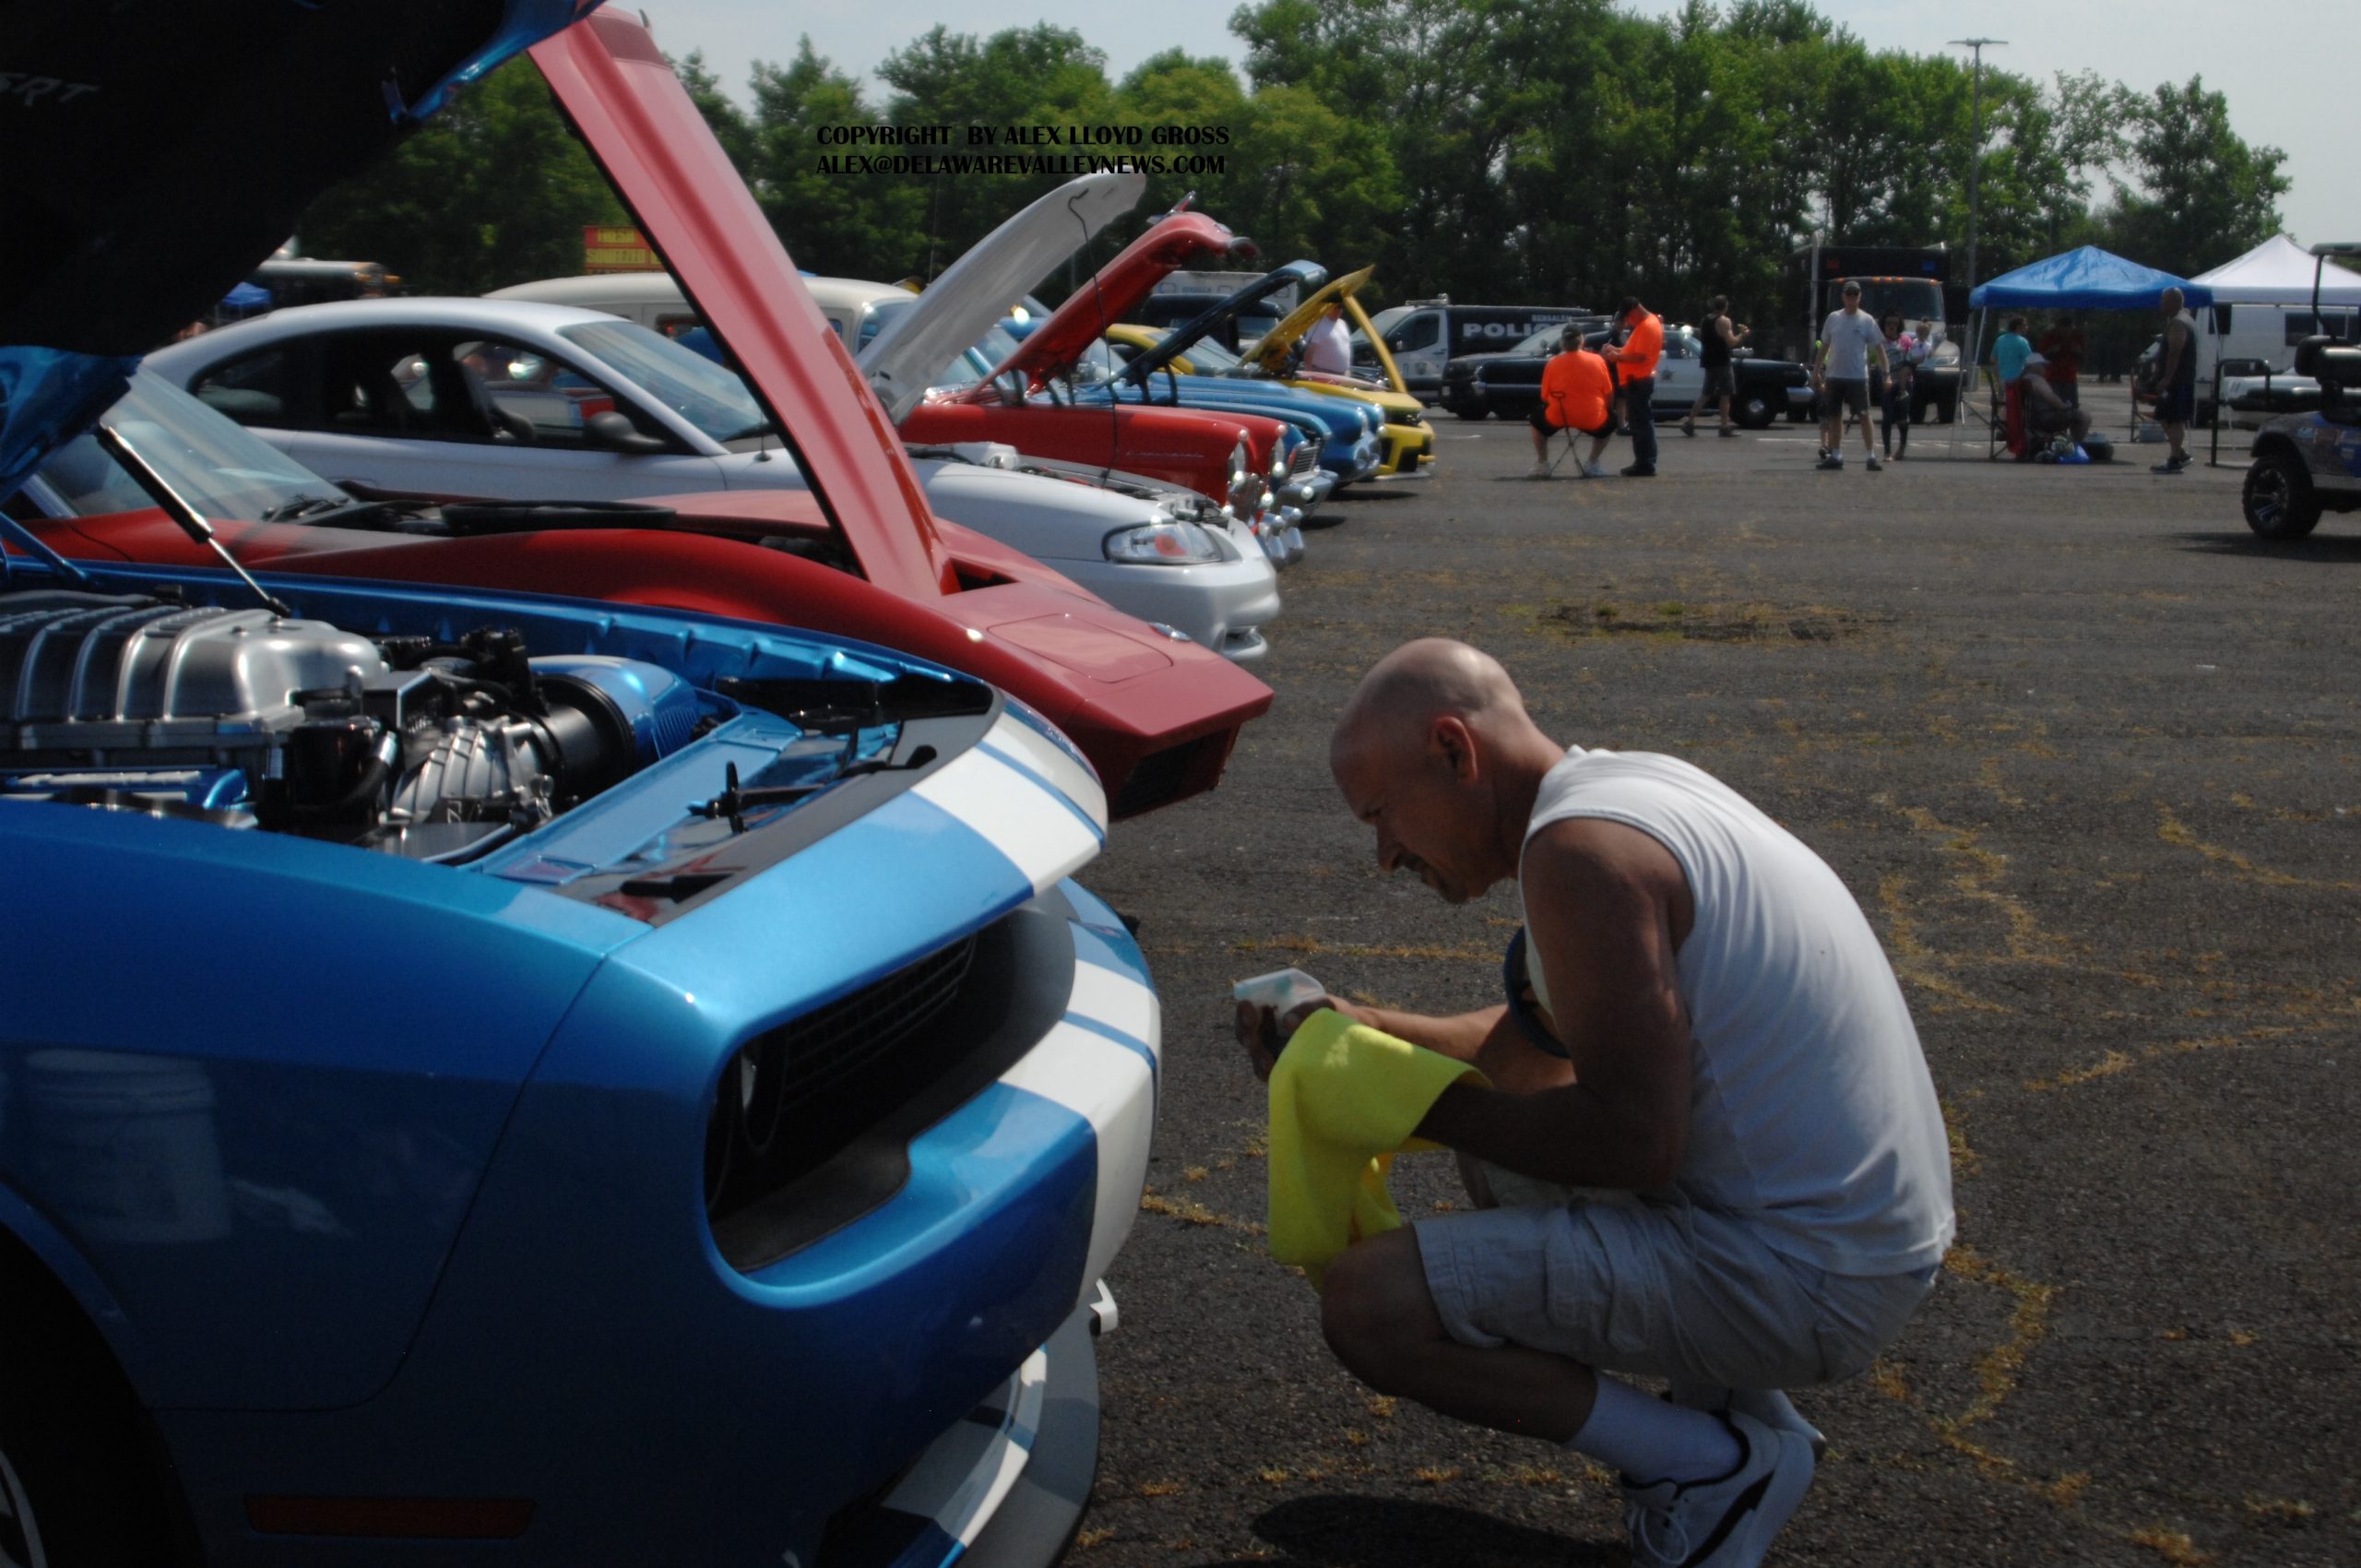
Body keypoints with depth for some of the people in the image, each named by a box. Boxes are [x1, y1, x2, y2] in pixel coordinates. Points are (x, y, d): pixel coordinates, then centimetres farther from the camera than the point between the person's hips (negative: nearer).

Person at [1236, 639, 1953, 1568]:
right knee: (1499, 1147, 27)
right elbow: (1551, 1041, 22)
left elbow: (1633, 1137, -24)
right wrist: (1367, 1029, 12)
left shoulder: (1578, 848, -20)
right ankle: (1735, 1402, 15)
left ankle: (1715, 1466, -2)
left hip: (1802, 1277, -10)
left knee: (1368, 1305, -15)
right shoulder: (1630, 783, 11)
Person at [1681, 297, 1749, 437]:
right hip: (1722, 362, -8)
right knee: (1726, 395, -1)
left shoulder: (1706, 319, 10)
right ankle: (1725, 427, -1)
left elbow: (1701, 338, 22)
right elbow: (1731, 342, -21)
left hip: (1709, 361, 8)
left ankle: (1689, 423, 4)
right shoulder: (1724, 321, -14)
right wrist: (1742, 335, -4)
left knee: (1705, 394, 12)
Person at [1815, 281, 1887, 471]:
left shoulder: (1866, 321, -2)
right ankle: (1836, 456, 17)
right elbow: (1824, 346, 15)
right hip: (1834, 376, 4)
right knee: (1835, 416, 8)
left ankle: (1871, 456, -5)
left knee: (1864, 416, -6)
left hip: (1858, 377, -4)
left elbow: (1878, 348, -2)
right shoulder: (1833, 318, 8)